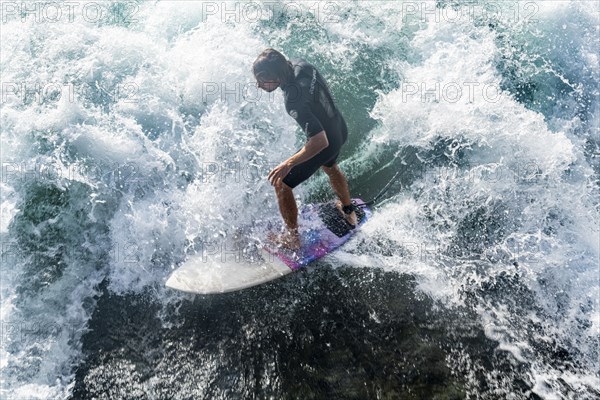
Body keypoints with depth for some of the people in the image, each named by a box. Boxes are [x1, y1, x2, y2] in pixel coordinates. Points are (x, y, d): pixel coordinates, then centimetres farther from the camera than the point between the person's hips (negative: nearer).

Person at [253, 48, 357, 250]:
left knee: (281, 183, 7)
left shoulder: (295, 102, -40)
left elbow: (320, 141, -42)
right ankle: (349, 212, 60)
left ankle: (292, 238, 22)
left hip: (325, 144, -8)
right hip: (339, 129, 9)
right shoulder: (298, 64, -16)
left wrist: (288, 164, -36)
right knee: (330, 166, 38)